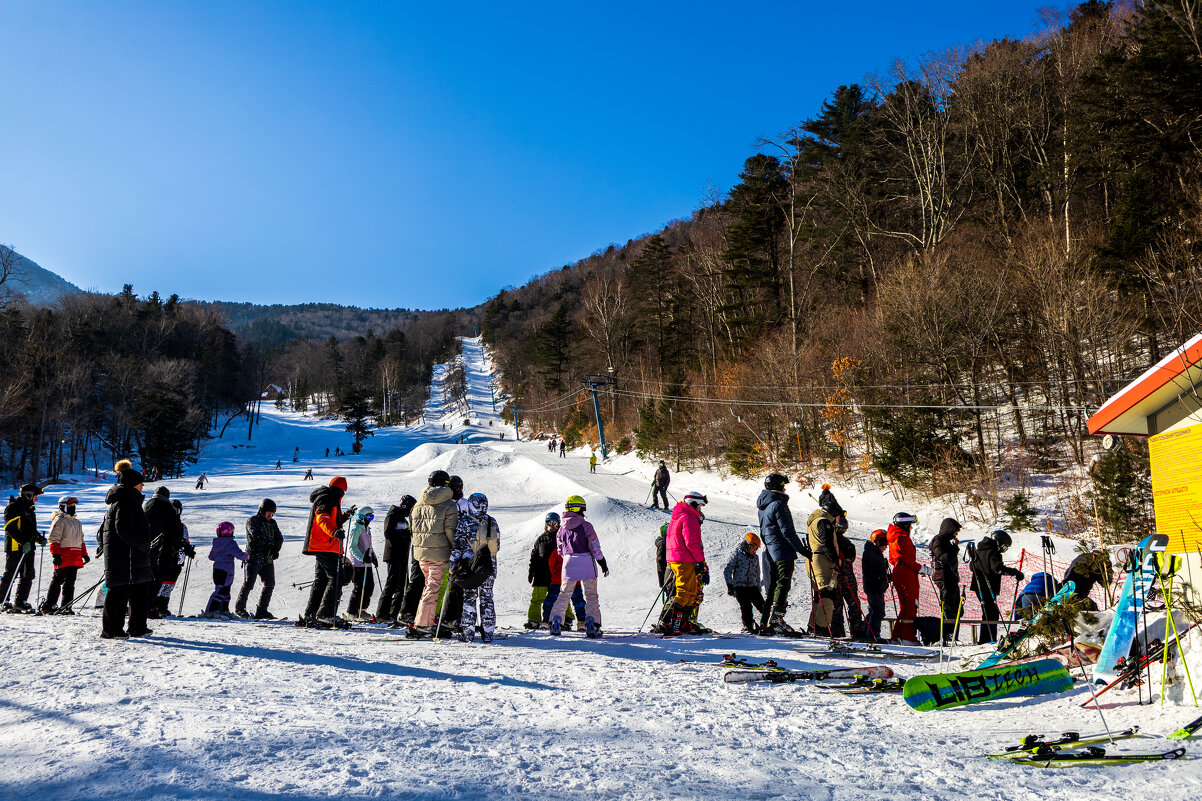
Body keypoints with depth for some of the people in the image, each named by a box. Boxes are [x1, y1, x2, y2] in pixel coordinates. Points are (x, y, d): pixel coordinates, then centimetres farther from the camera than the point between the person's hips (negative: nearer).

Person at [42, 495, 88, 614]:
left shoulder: (77, 522, 22)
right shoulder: (59, 520, -4)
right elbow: (54, 539, -11)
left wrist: (84, 554, 22)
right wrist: (55, 554, -18)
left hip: (75, 558, 8)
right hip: (63, 557, -7)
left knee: (70, 582, 7)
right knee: (58, 581, -7)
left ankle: (66, 607, 10)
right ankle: (48, 606, -1)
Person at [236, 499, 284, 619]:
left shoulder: (272, 523, 17)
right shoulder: (252, 520, -2)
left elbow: (279, 537, 9)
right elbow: (256, 535, -17)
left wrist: (276, 549, -8)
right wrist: (270, 541, -14)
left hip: (268, 559, 6)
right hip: (254, 558, -6)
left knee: (270, 584, 1)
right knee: (248, 583, -7)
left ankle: (261, 610, 8)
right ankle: (239, 608, 8)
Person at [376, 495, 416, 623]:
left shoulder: (402, 517, 22)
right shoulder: (393, 515, -8)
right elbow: (388, 533, -20)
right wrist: (406, 533, -20)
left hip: (402, 556, 10)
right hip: (394, 556, -10)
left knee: (401, 584, 8)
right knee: (392, 583, -12)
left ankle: (394, 613, 12)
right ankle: (382, 613, -11)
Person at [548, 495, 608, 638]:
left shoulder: (562, 528, 6)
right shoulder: (586, 525, -6)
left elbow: (560, 550, 13)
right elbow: (595, 547, -6)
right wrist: (603, 564, 1)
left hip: (568, 563, 3)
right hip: (586, 562, -3)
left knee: (564, 594, 14)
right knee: (591, 595, 5)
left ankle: (555, 623, 5)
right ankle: (591, 625, -6)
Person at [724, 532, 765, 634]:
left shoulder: (755, 557, 14)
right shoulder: (737, 555, -3)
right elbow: (727, 570, -5)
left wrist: (758, 589, 19)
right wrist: (729, 585, -12)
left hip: (752, 586, 5)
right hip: (739, 586, -4)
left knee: (762, 605, -6)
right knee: (746, 606, -17)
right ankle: (748, 627, -7)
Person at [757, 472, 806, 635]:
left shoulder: (763, 506, 15)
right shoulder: (778, 504, -13)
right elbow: (787, 531, -16)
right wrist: (802, 549, -10)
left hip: (771, 551, 9)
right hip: (783, 550, -9)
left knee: (773, 586, 11)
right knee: (783, 584, -9)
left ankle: (766, 623, 12)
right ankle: (776, 617, -16)